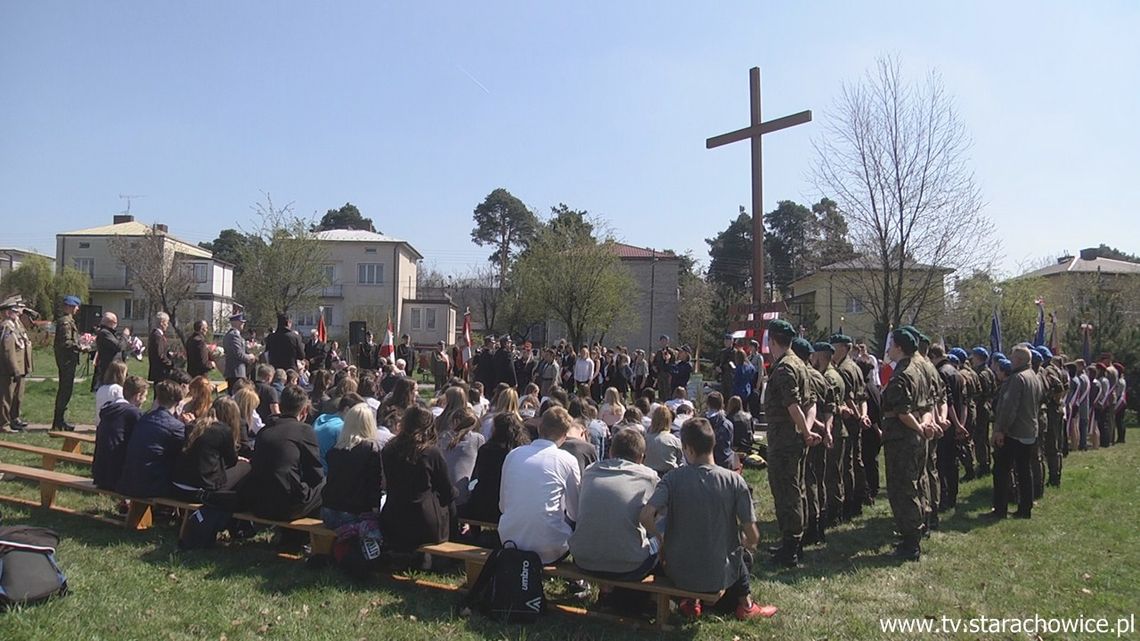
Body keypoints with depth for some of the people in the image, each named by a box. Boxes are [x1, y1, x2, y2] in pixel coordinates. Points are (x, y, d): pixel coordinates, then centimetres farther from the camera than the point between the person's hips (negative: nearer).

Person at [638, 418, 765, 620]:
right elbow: (752, 537, -13)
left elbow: (645, 516, -25)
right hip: (719, 575, 1)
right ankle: (744, 604, 40)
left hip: (678, 574, 0)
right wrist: (747, 544, 11)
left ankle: (691, 602, 28)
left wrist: (660, 539, -5)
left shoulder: (672, 478, -14)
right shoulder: (734, 481, -13)